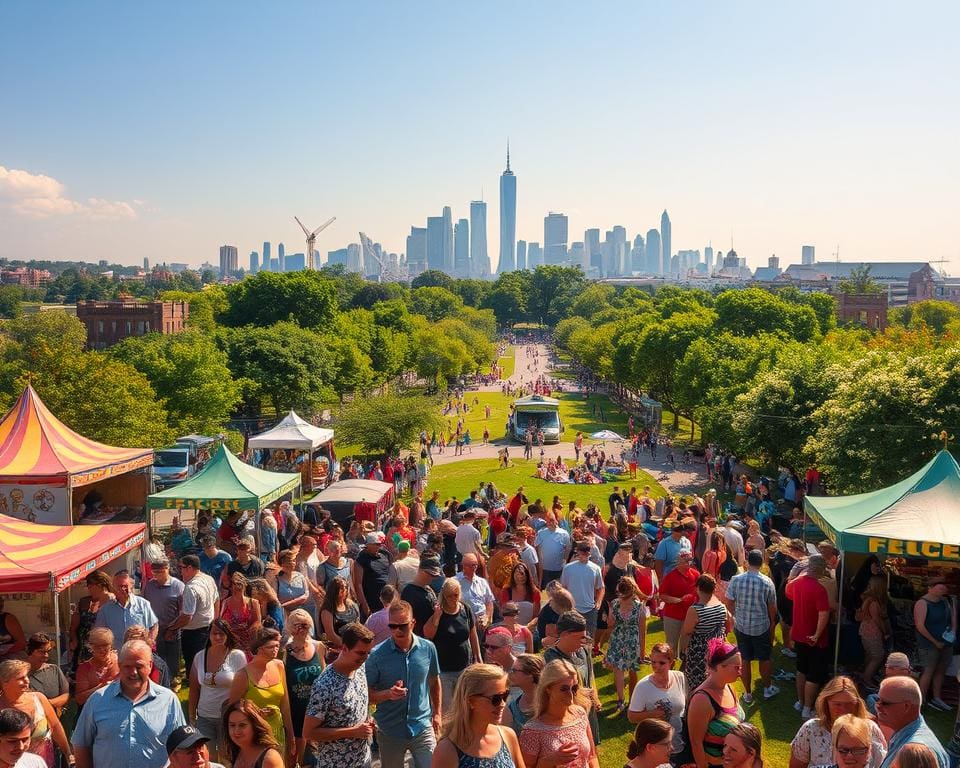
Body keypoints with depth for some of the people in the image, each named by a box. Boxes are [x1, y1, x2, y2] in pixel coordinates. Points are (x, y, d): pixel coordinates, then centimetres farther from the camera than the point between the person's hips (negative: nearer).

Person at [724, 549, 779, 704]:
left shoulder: (736, 580, -14)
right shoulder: (767, 582, -15)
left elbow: (729, 603, -5)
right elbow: (772, 607, -4)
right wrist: (772, 622, 15)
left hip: (741, 627, 1)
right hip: (762, 627, -1)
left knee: (745, 661, 13)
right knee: (764, 659, 20)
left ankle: (748, 694, 24)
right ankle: (768, 688, 37)